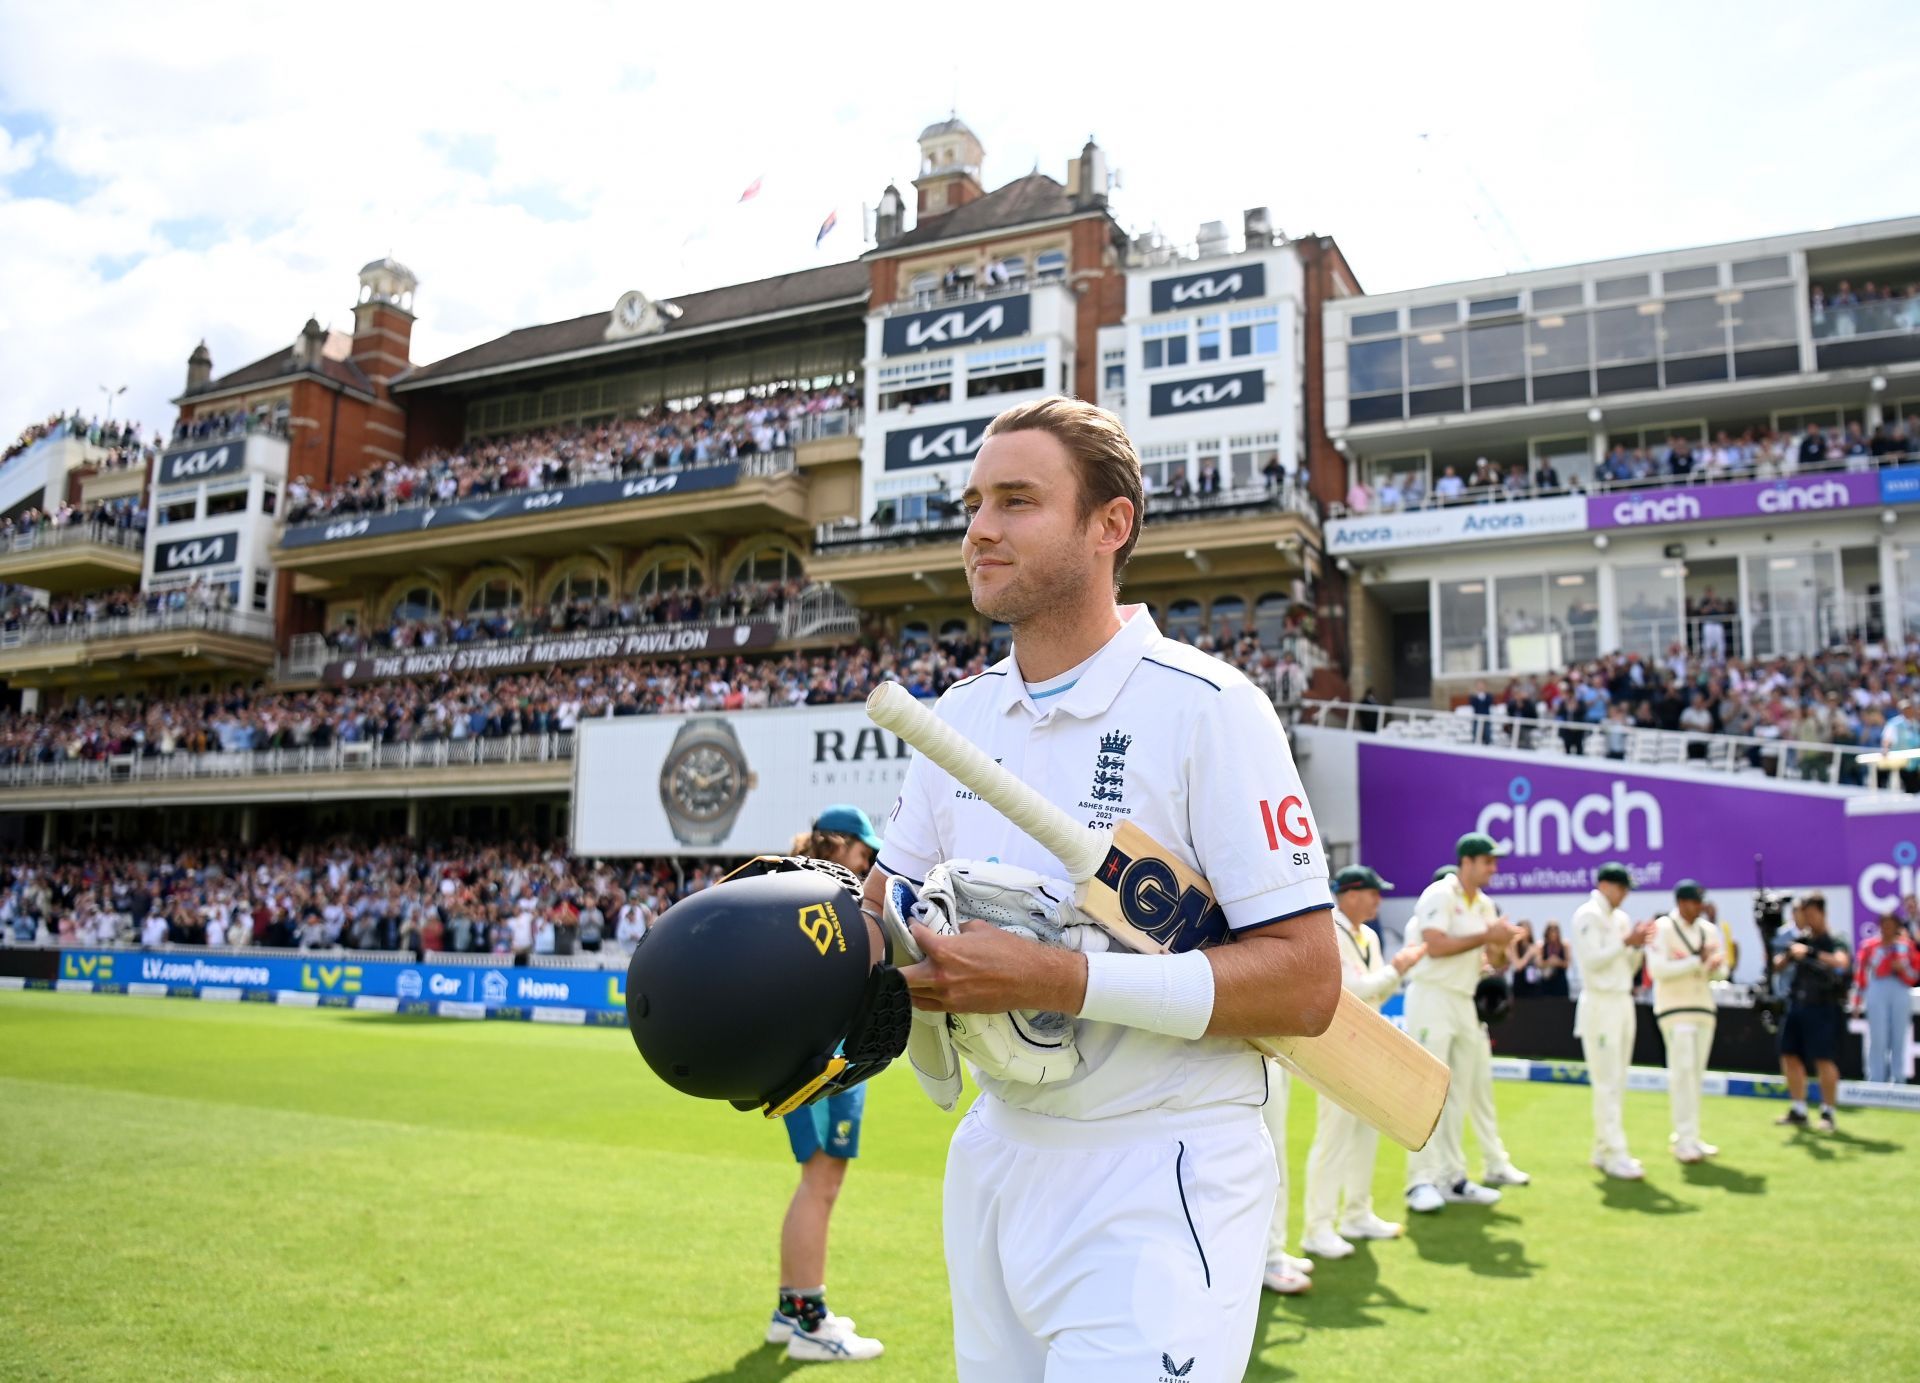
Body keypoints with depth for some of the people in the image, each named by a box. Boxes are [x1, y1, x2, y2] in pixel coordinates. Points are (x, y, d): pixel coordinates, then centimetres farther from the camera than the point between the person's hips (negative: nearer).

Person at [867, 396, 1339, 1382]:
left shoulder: (1205, 708, -15)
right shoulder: (959, 717, 5)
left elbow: (1305, 983, -19)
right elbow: (884, 907, 13)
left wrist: (1059, 981, -27)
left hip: (1158, 1180, -6)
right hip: (996, 1157, 6)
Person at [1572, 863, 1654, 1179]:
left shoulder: (1621, 918, 16)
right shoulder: (1587, 915, -7)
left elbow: (1629, 967, 16)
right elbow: (1591, 960, -16)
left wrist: (1637, 946, -1)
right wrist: (1626, 942, -18)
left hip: (1623, 1002, 9)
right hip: (1600, 1004, -9)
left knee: (1617, 1082, 10)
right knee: (1607, 1082, -9)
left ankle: (1603, 1150, 17)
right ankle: (1615, 1155, -9)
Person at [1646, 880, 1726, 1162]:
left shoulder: (1709, 930, 10)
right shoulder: (1663, 928, -10)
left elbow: (1721, 972, 12)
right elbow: (1657, 969, -18)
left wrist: (1714, 967, -12)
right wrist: (1697, 960, -19)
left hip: (1704, 1008, 7)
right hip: (1675, 1009, -7)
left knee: (1696, 1073, 10)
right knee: (1682, 1070, -11)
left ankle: (1690, 1137, 18)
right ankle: (1684, 1139, -10)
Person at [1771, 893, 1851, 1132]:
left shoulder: (1834, 942, -4)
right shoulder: (1797, 940, 11)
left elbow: (1842, 962, -24)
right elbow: (1777, 968, 8)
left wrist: (1811, 953, -35)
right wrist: (1788, 955, -13)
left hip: (1822, 1007, -6)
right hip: (1796, 1005, 6)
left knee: (1823, 1060, -5)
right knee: (1790, 1057, 7)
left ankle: (1827, 1113, 7)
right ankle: (1798, 1111, 18)